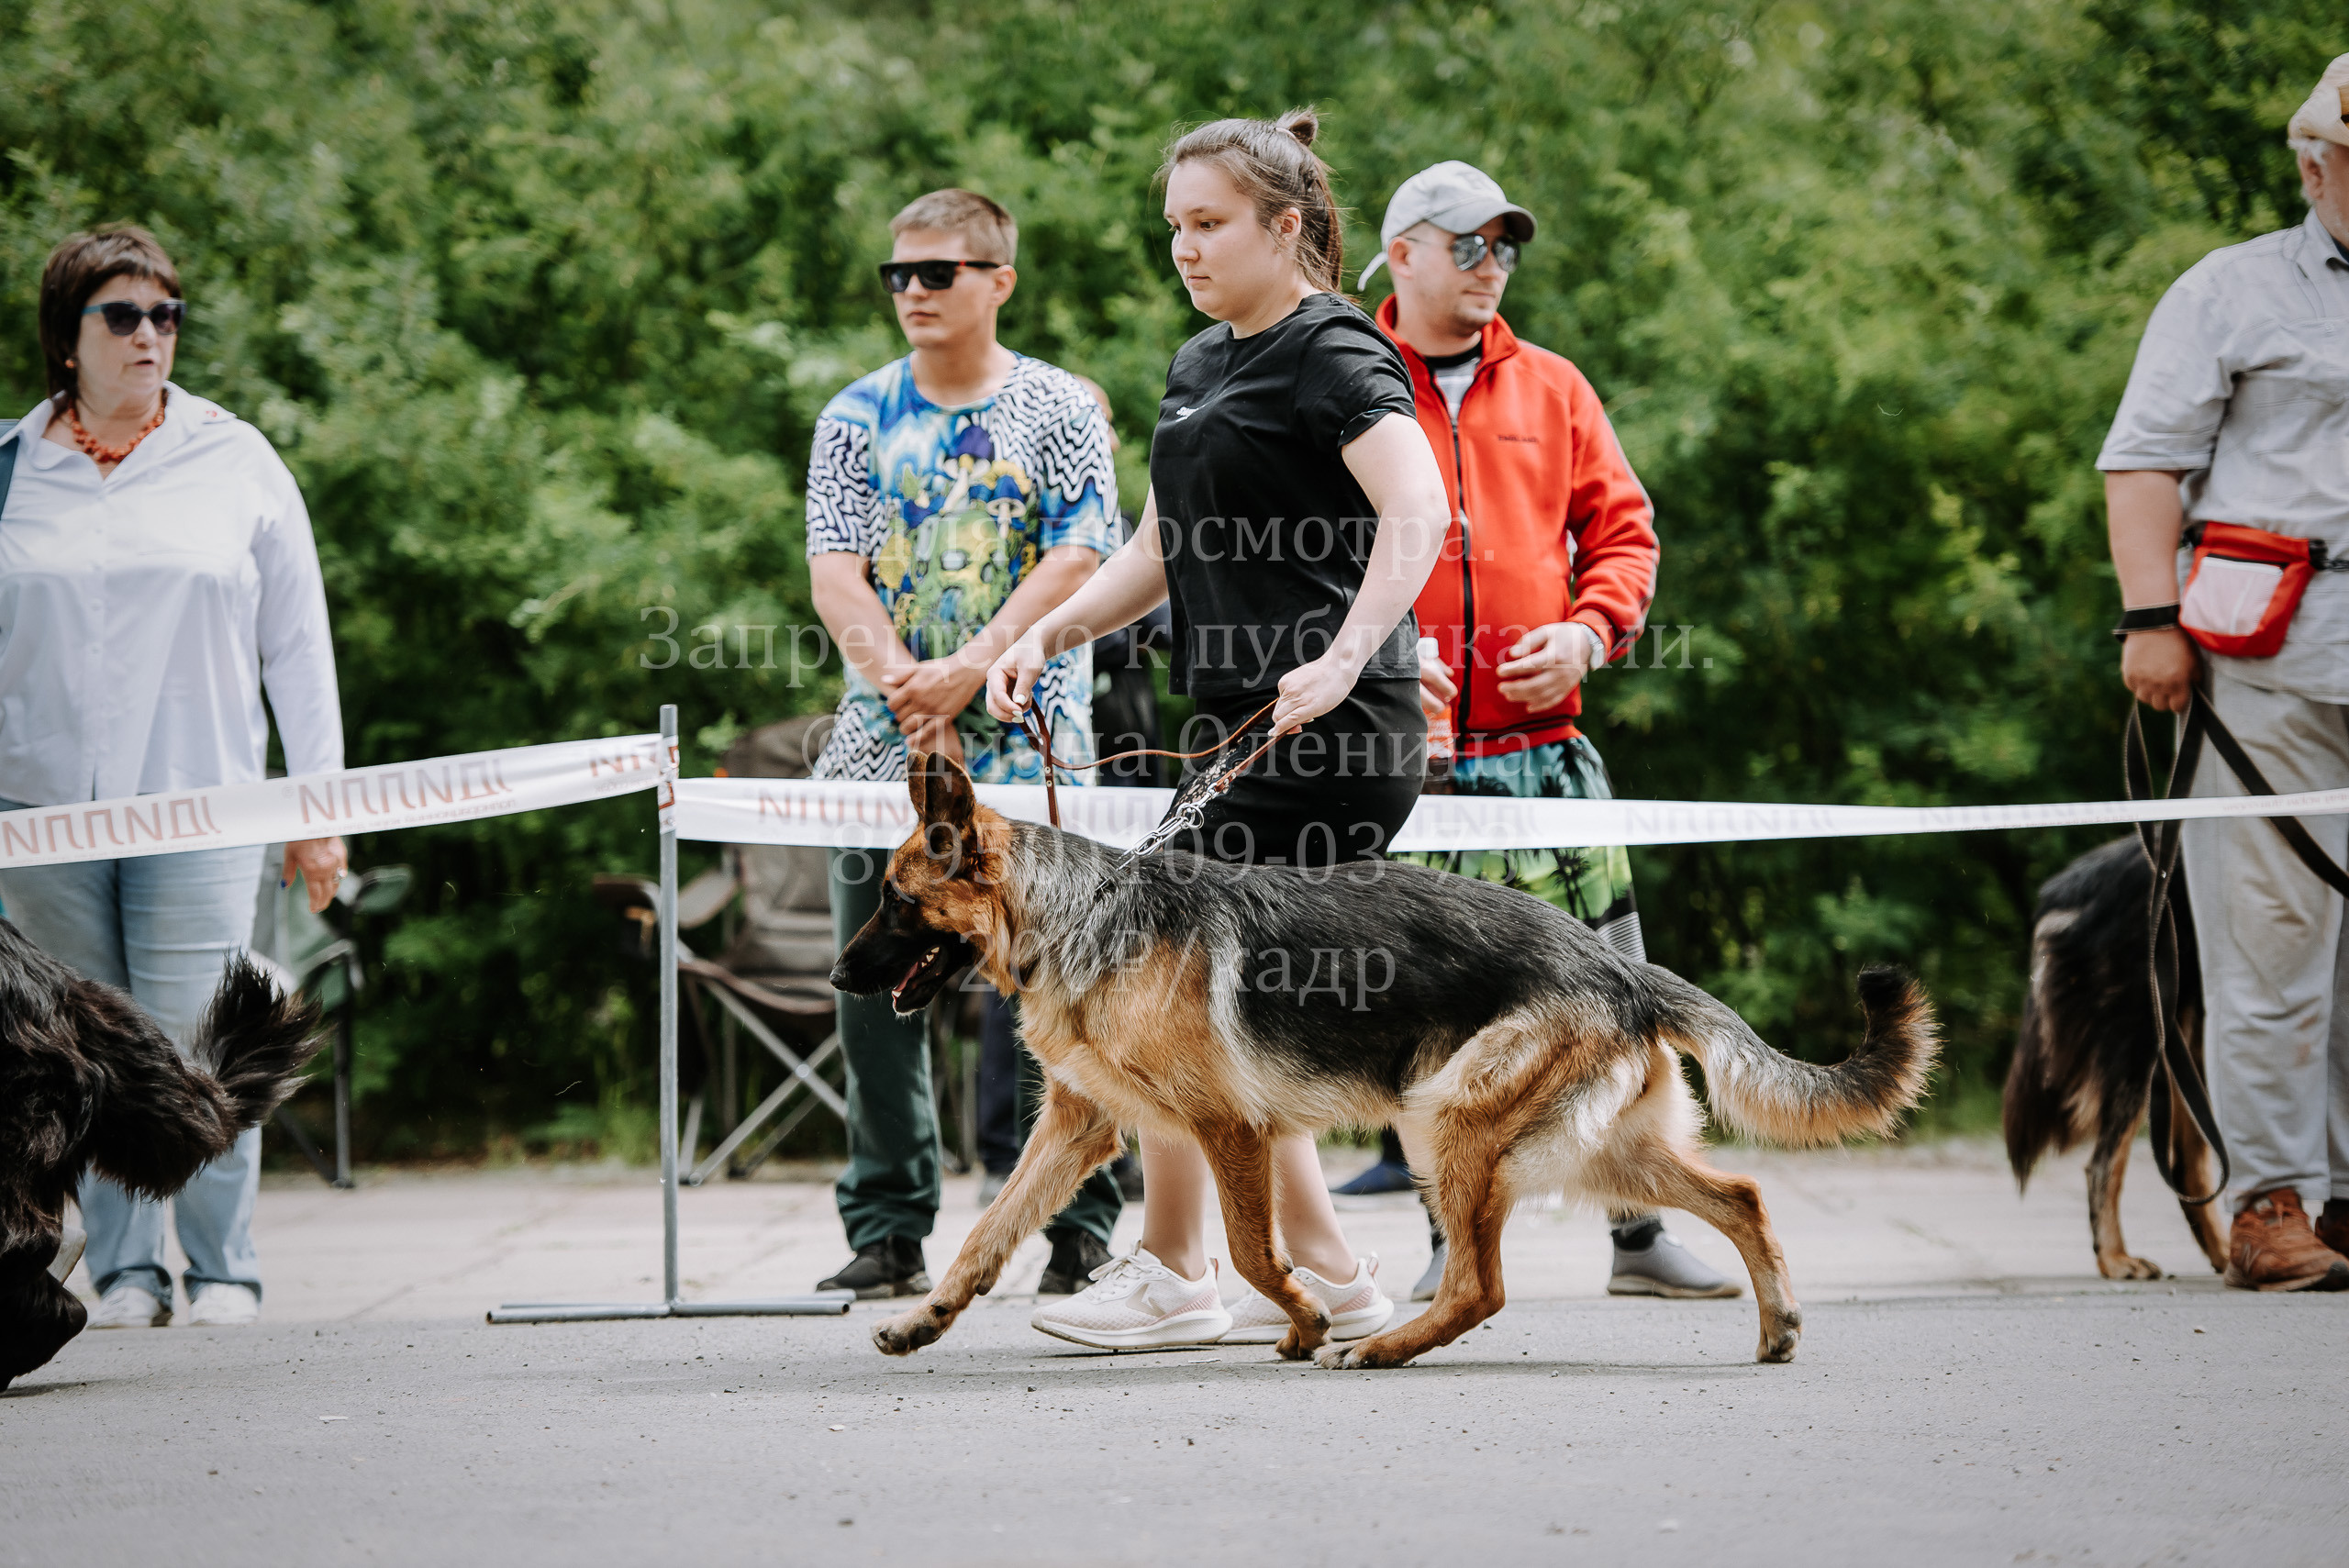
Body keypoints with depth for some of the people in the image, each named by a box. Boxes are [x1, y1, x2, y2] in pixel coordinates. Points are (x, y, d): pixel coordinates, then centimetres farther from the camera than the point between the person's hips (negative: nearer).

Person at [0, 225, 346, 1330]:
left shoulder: (235, 461, 8)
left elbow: (296, 643, 10)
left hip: (198, 802, -1)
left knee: (195, 1045, -8)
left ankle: (223, 1272, 2)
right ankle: (125, 1270, 10)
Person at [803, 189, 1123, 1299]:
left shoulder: (1062, 412, 3)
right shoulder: (856, 419, 9)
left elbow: (1075, 563, -7)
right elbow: (836, 578, 0)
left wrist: (966, 673, -17)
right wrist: (910, 697, -14)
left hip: (1030, 747, -2)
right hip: (882, 748, 3)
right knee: (875, 995, 2)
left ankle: (1082, 1226, 5)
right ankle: (889, 1233, 9)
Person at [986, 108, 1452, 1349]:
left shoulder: (1332, 352, -10)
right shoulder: (1201, 365, 19)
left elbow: (1416, 509, -25)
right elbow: (1159, 553, 25)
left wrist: (1343, 661, -34)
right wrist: (1048, 634, 11)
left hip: (1334, 737, -9)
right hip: (1253, 735, 9)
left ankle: (1170, 1272, 0)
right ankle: (1325, 1275, 13)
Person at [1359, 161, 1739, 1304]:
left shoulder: (1550, 388, 13)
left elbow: (1622, 528, 14)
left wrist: (1588, 630, -4)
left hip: (1544, 741, 2)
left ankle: (1639, 1233, 6)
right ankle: (1455, 1244, 10)